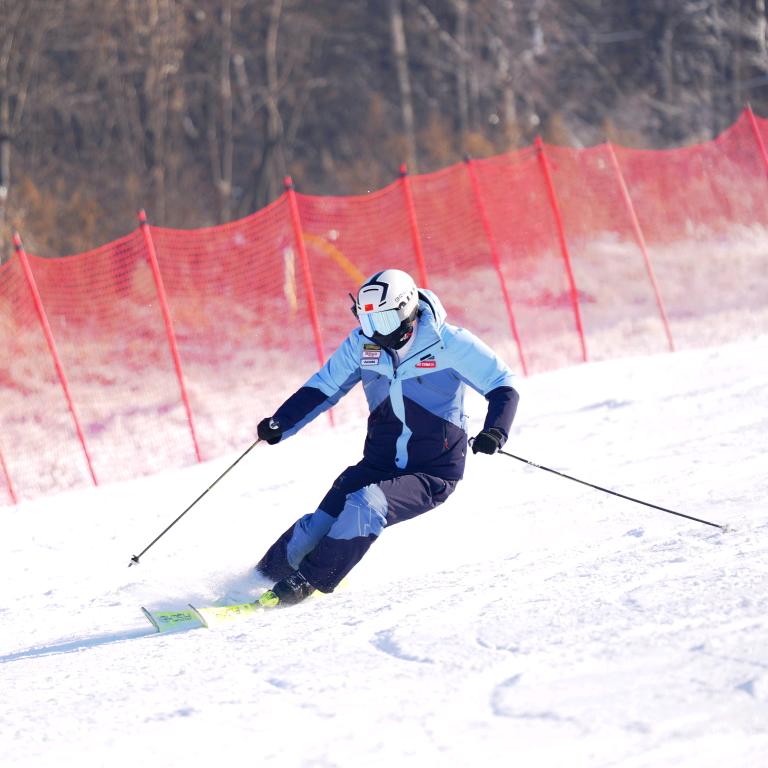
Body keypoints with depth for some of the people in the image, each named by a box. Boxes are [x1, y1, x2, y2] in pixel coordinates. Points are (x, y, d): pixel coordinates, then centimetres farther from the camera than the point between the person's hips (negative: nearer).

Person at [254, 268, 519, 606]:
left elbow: (503, 387, -10)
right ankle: (265, 575, 8)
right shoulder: (362, 343, -2)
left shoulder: (449, 343, -14)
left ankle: (307, 582, -18)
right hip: (379, 464, 4)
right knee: (319, 525, -13)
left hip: (433, 475, -4)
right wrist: (281, 424, -5)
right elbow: (322, 388, 8)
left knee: (365, 505, -30)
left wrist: (495, 432, -29)